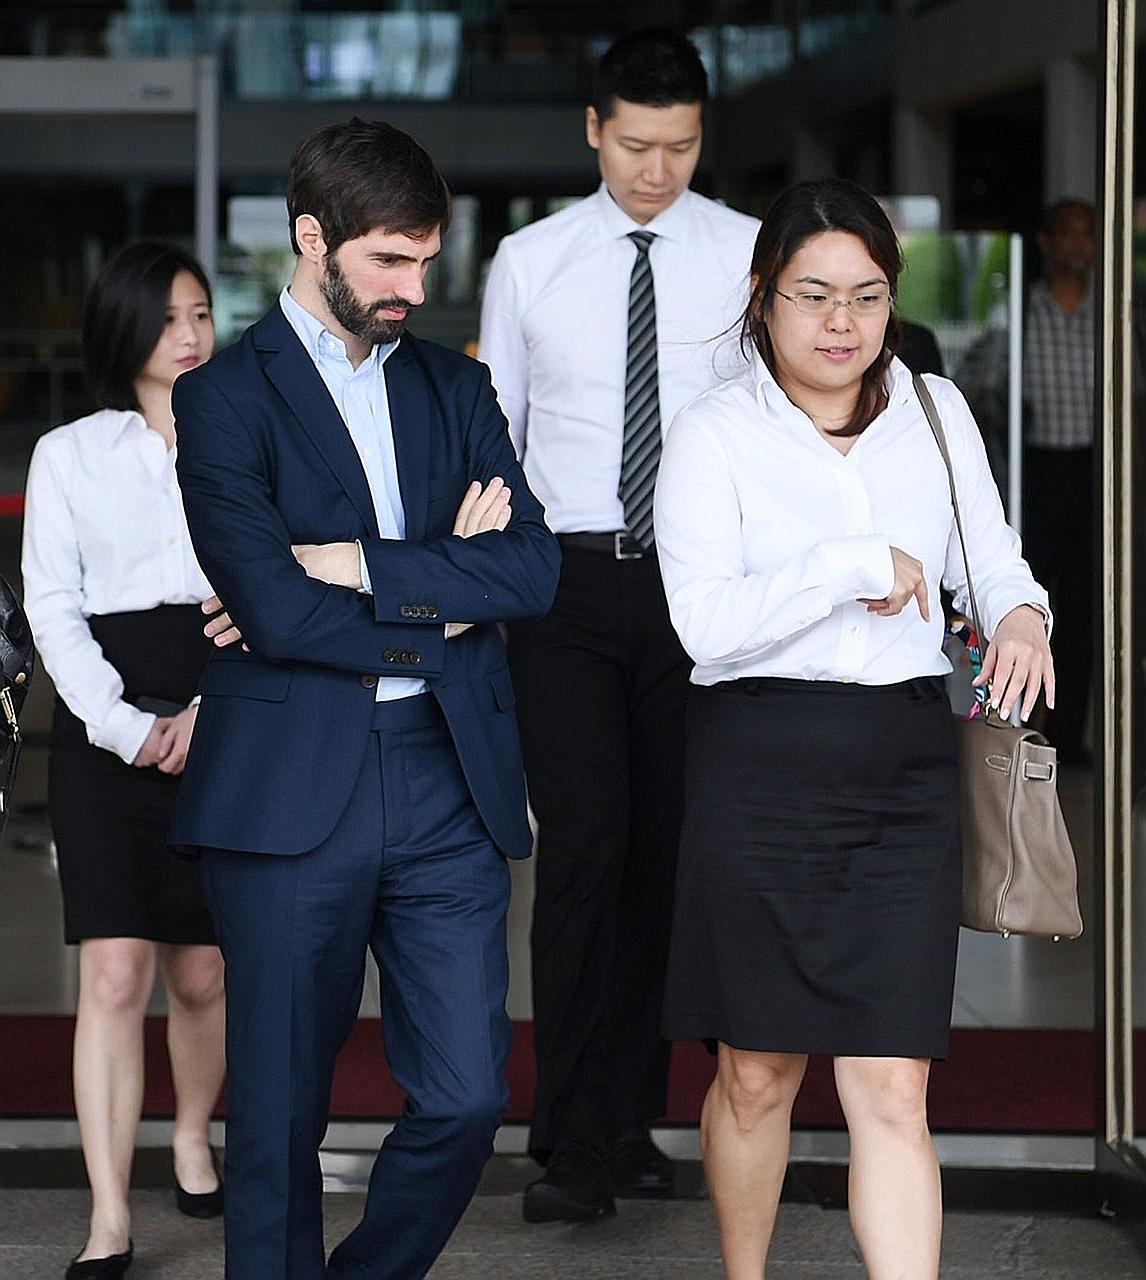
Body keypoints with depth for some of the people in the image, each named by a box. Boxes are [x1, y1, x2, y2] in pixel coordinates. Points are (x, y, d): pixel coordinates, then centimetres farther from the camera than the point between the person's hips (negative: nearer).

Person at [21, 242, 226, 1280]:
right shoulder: (70, 455, 9)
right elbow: (52, 607, 2)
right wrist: (126, 727, -10)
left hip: (227, 718, 1)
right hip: (107, 721, -1)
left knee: (202, 970, 5)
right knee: (116, 971, -11)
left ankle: (193, 1141, 32)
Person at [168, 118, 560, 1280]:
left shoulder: (456, 389, 15)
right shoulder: (225, 398, -1)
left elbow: (531, 571, 0)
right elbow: (274, 609, -14)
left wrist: (354, 565, -11)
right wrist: (442, 589, -4)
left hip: (448, 783, 4)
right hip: (291, 791, -4)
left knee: (465, 1101, 3)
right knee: (279, 1115, 4)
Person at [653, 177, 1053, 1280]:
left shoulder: (935, 412, 10)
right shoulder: (714, 434, -3)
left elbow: (990, 557, 19)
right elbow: (707, 620, -14)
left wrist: (1019, 612, -3)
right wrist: (863, 566, -15)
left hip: (906, 773, 2)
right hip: (763, 765, -2)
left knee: (891, 1091, -4)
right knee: (756, 1076, 9)